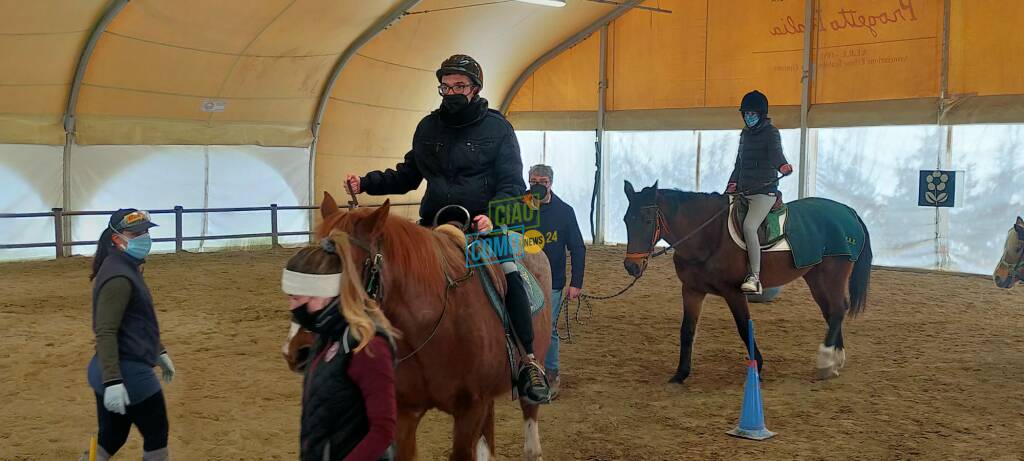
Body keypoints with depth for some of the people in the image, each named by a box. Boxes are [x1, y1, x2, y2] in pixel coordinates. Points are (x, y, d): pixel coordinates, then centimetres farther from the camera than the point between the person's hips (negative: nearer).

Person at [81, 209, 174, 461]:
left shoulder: (128, 269, 13)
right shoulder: (119, 277, -19)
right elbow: (105, 333, -25)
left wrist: (159, 353, 29)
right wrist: (113, 381, -30)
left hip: (111, 372, 9)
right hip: (128, 374, -9)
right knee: (156, 436, 7)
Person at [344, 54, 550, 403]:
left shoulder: (498, 128, 0)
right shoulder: (428, 127, 11)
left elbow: (512, 183, -4)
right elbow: (406, 176, 18)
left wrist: (493, 215, -24)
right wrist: (366, 183, 2)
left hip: (484, 223, -4)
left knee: (510, 277, -26)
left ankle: (530, 364, -17)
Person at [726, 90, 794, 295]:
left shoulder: (771, 132, -4)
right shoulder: (745, 133, 19)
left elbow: (775, 153, -23)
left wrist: (782, 165, -45)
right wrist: (733, 182, 11)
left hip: (764, 191, -9)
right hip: (743, 192, 9)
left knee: (749, 226, -27)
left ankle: (755, 277, -27)